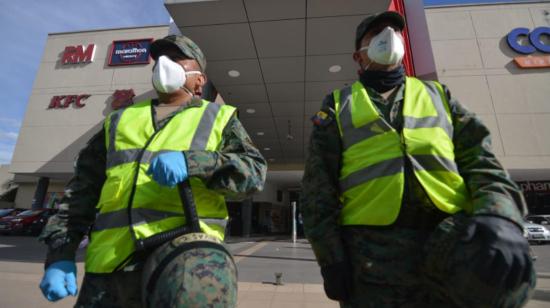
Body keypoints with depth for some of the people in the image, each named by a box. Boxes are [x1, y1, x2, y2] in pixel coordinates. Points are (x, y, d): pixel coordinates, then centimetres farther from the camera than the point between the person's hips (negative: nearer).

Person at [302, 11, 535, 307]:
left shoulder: (437, 94, 18)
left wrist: (500, 218, -14)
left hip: (451, 238, 2)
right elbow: (318, 185, 0)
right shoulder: (338, 105, 9)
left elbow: (480, 161, 8)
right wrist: (330, 256, -7)